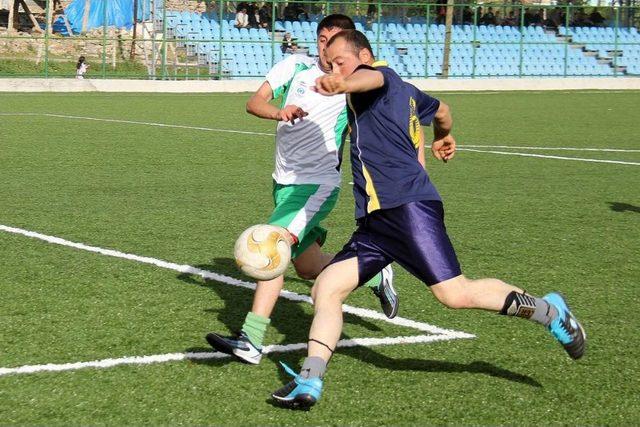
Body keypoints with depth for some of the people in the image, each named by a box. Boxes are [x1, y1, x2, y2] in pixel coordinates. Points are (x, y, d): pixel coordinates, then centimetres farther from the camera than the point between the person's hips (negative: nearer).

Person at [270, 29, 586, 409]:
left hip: (408, 204, -10)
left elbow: (372, 78, -25)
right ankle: (310, 382, -8)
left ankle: (549, 311, 2)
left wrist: (341, 85, -48)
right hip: (375, 221, 10)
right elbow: (441, 111, 46)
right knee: (326, 288, -1)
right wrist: (444, 137, 69)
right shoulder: (406, 92, 27)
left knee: (455, 294, -16)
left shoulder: (382, 74, 2)